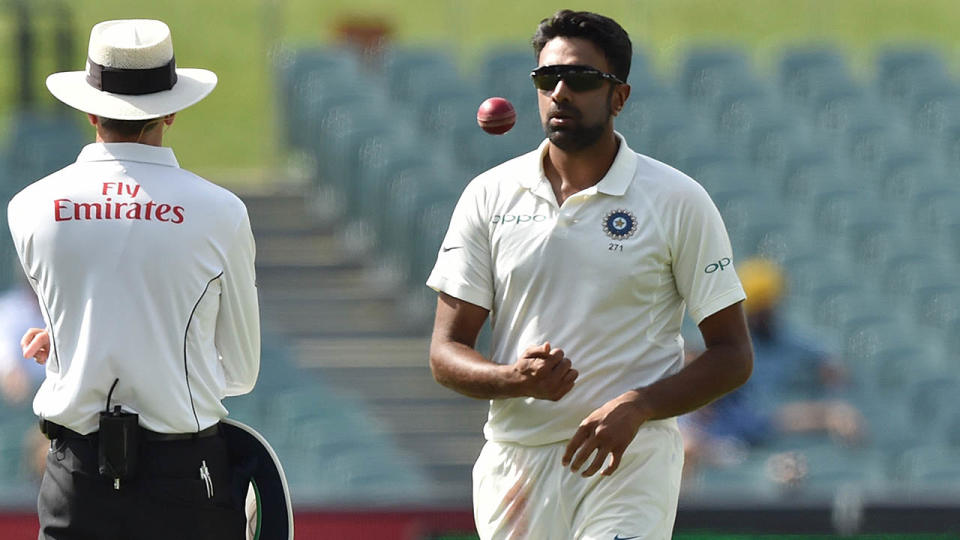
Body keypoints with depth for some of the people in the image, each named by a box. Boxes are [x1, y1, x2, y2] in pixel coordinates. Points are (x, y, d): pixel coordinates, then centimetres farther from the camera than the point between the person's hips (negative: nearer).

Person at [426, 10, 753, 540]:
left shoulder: (679, 202, -1)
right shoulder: (488, 196, 6)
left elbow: (732, 355, 0)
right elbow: (445, 355, 4)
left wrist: (637, 407, -17)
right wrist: (517, 379, -18)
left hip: (628, 466, -3)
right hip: (514, 466, 3)